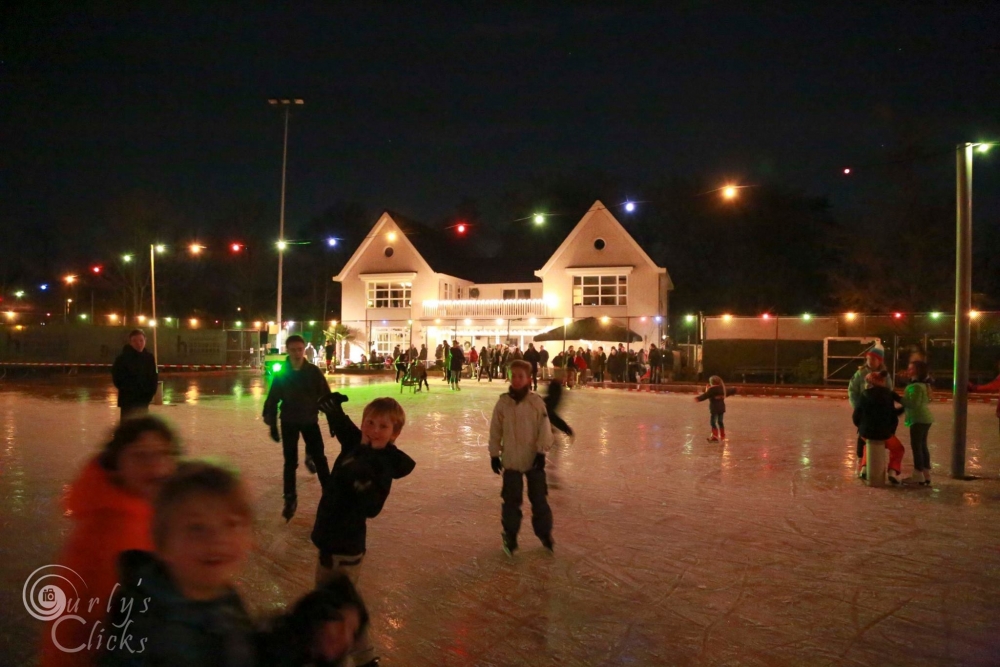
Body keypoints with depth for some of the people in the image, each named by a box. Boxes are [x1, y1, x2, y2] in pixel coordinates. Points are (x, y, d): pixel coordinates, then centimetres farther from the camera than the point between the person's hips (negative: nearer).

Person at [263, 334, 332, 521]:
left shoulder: (314, 372, -10)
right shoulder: (281, 374, -9)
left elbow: (326, 396, -6)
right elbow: (272, 400, -2)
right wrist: (272, 425, -3)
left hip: (310, 420, 0)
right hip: (289, 422, 0)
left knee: (320, 459, 1)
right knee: (290, 462, 3)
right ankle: (290, 499, 15)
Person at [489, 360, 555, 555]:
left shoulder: (536, 402, -10)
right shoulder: (503, 402, -6)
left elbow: (544, 429, -7)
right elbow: (495, 430, 1)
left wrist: (541, 452, -12)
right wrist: (494, 454, 2)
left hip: (534, 458, 0)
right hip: (511, 460, 1)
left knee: (539, 498, 11)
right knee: (511, 500, 7)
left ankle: (545, 532, 29)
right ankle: (510, 536, 23)